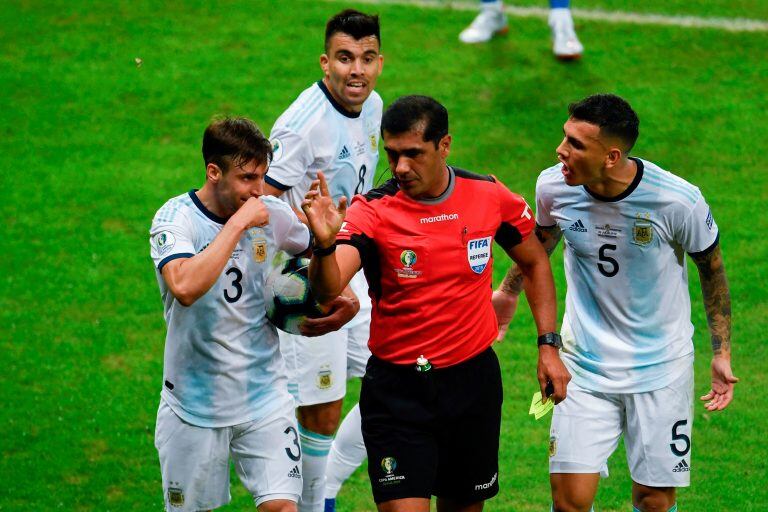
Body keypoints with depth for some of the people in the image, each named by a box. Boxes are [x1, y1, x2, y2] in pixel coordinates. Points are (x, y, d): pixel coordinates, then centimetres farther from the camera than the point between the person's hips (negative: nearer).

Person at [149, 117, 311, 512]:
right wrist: (237, 224, -29)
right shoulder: (175, 219, -14)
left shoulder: (273, 214, -1)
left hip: (264, 398, 2)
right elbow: (185, 287, -35)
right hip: (195, 402, -2)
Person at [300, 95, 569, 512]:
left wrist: (548, 345, 5)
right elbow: (328, 289, -28)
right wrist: (324, 244, -49)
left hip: (474, 381, 3)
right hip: (396, 389, -3)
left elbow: (534, 262, 12)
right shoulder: (371, 211, -13)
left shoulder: (491, 197, -5)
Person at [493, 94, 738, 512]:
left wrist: (722, 352, 0)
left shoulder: (678, 201, -20)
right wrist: (509, 291, 26)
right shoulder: (552, 187, -12)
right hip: (583, 366, 2)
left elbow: (711, 268, -2)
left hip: (661, 367, -2)